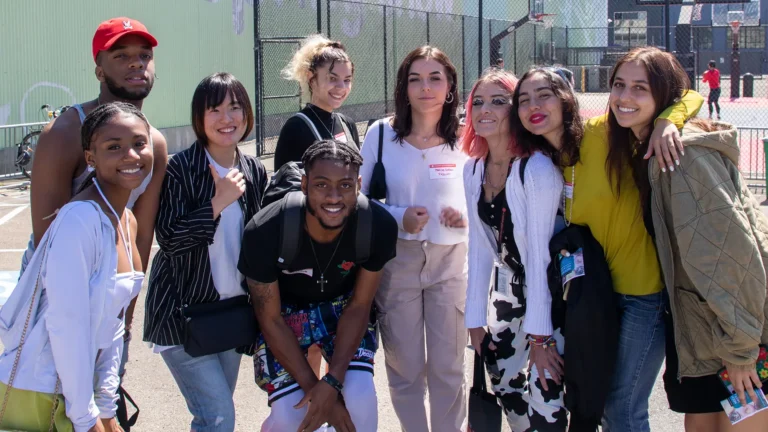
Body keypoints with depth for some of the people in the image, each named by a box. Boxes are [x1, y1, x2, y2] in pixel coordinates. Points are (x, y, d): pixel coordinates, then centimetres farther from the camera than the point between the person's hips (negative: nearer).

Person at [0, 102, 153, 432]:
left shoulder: (127, 221, 4)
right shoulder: (81, 218, -21)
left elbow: (113, 322, 7)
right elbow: (66, 324, -22)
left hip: (79, 385, 7)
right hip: (35, 395, -7)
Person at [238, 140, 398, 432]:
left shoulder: (379, 226, -27)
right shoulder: (265, 231, -31)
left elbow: (359, 306, -14)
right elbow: (271, 320, -19)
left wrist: (332, 382, -24)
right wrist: (314, 388, -21)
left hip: (342, 306, 1)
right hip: (284, 311, -1)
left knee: (360, 398, -21)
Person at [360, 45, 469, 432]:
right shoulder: (380, 134, -6)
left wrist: (465, 217, -13)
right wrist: (399, 218, -17)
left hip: (449, 264, 0)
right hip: (395, 263, 0)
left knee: (448, 368, 7)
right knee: (405, 368, 9)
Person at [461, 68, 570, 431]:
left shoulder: (538, 169, -23)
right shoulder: (473, 169, 0)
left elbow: (540, 253, -23)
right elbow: (480, 248, 2)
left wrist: (540, 336, -21)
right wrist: (476, 320, 0)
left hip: (553, 289, -7)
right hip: (510, 288, 7)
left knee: (545, 402, -11)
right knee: (504, 383, 14)